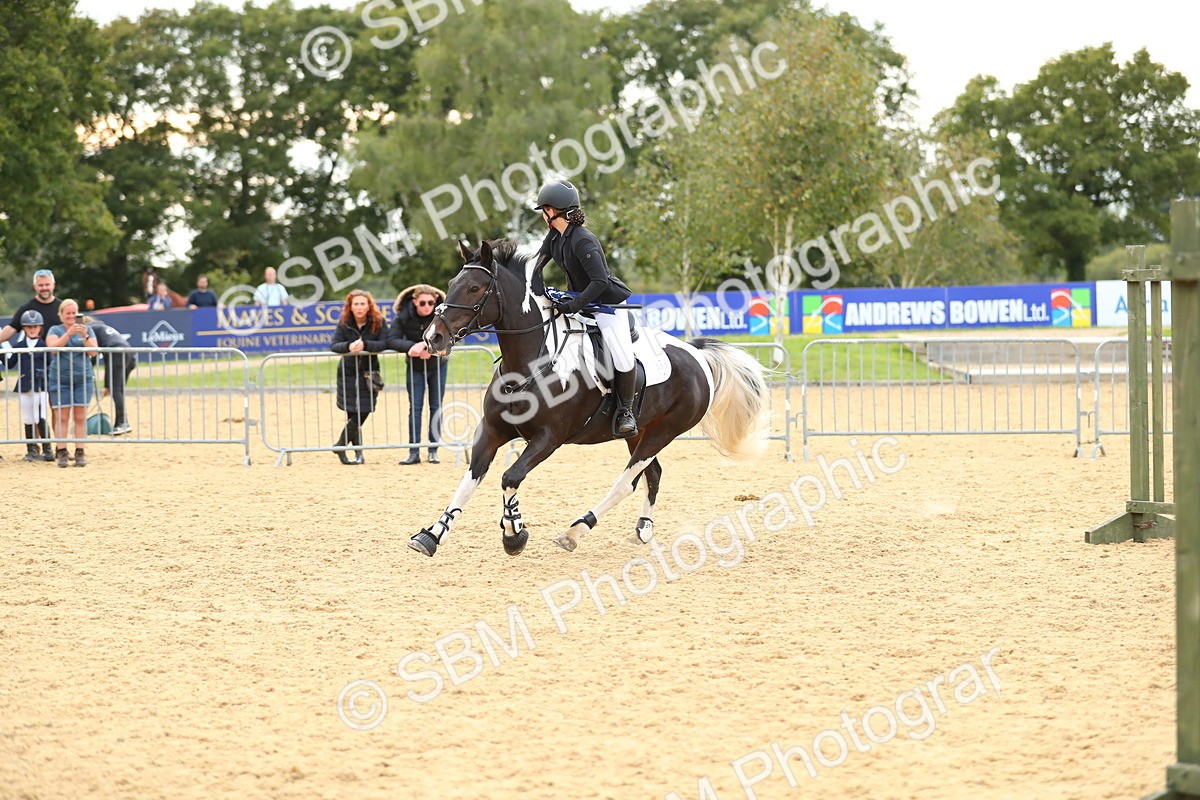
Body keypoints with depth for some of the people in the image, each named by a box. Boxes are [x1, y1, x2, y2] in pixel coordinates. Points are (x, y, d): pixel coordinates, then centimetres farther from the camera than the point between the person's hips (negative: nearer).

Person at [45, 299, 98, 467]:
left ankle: (80, 453, 0)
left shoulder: (87, 330, 10)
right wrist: (69, 333, -24)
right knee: (62, 417, -5)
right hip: (60, 379, -1)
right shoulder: (55, 330, 7)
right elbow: (53, 347, -12)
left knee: (80, 417, -2)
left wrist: (85, 337, -20)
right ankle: (62, 453, -3)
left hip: (83, 378, 1)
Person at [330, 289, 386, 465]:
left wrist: (364, 345, -32)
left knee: (362, 413, -4)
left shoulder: (377, 322, -6)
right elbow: (334, 345, -12)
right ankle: (358, 451, 11)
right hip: (348, 372, 0)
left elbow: (384, 344, -17)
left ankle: (340, 445, 13)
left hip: (369, 373, 0)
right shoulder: (344, 323, -4)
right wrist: (349, 346, -32)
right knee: (353, 414, -2)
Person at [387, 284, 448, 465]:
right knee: (415, 407, -4)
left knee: (436, 407, 3)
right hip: (415, 367, 0)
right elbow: (391, 340, -22)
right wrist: (413, 346, -37)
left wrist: (425, 344, -40)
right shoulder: (404, 317, -17)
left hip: (437, 365, 0)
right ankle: (414, 452, -3)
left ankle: (433, 450, 10)